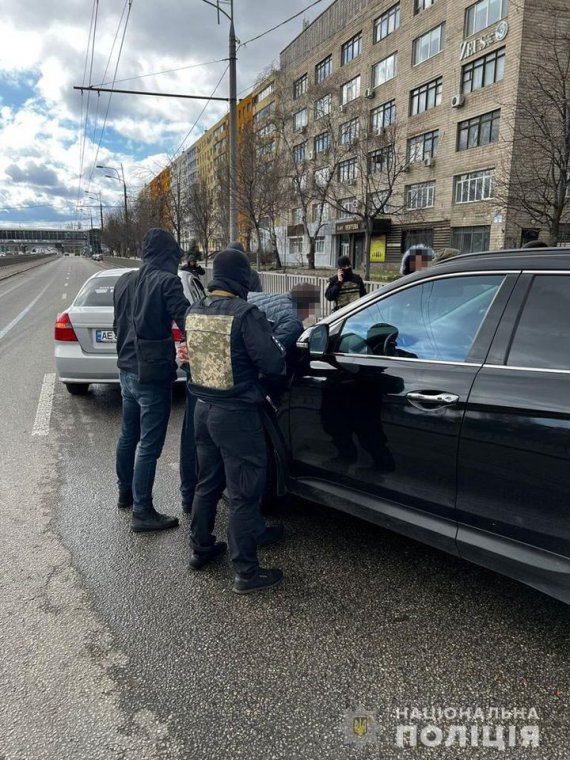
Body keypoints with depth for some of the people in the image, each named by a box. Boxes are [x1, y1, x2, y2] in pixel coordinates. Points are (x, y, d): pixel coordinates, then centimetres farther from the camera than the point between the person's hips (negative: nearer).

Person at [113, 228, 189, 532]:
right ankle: (142, 512, 5)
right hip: (153, 373, -8)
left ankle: (125, 492, 38)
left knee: (128, 435, 22)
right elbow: (186, 320, -23)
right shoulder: (167, 282, -14)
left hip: (127, 369, 8)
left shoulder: (124, 281, 10)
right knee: (149, 444, -2)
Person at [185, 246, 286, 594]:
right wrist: (276, 348, 2)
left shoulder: (195, 312, 3)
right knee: (245, 495, 4)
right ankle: (247, 572, 14)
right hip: (237, 415, -7)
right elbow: (274, 364, -21)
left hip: (204, 409, 7)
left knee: (207, 484, 22)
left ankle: (201, 549, 38)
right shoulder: (245, 314, -19)